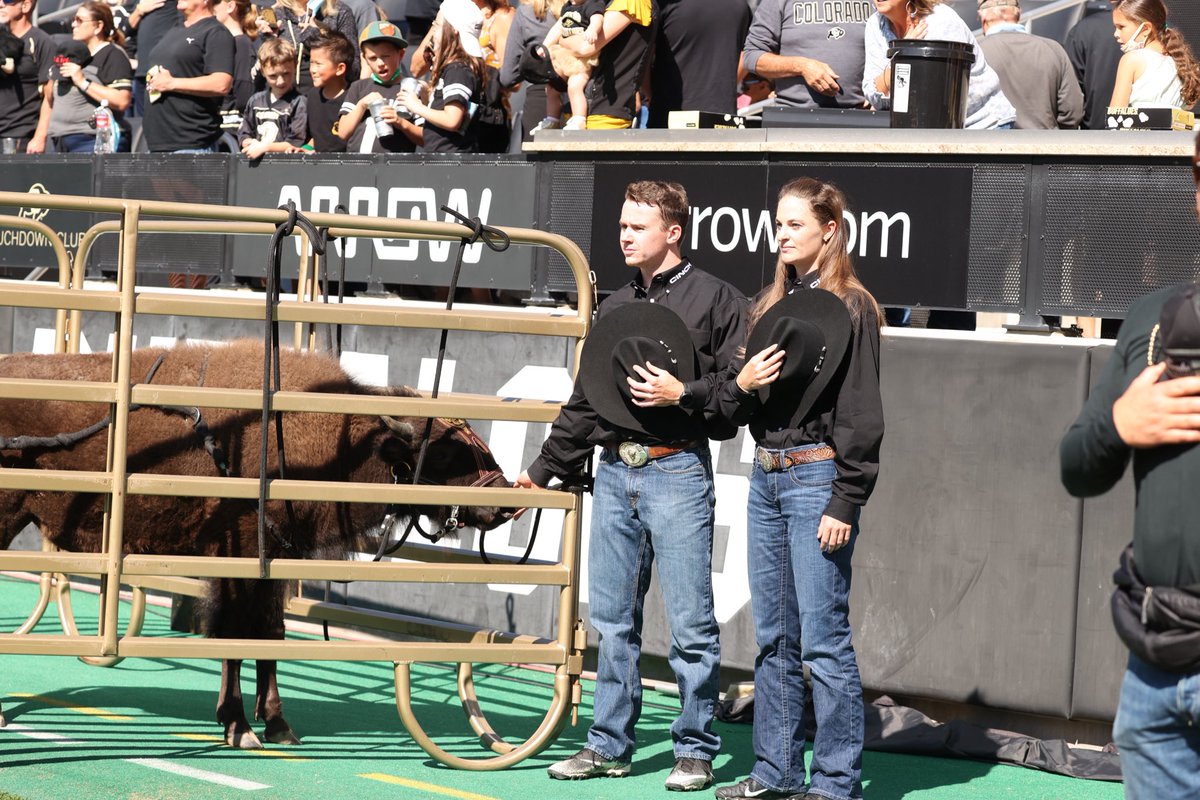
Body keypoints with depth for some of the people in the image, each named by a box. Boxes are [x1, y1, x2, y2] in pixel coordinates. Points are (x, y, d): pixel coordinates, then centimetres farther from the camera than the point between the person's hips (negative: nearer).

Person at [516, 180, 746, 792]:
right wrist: (546, 467, 26)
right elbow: (585, 399, 24)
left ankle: (694, 749, 5)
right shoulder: (616, 307, 17)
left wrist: (683, 394, -16)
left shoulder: (715, 299, -2)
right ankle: (610, 743, 17)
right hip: (614, 472, 6)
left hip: (677, 472, -6)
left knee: (689, 621, -3)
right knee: (611, 617, 9)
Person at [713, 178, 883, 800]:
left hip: (816, 477, -7)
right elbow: (732, 408, 18)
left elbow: (861, 415, -10)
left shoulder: (850, 308, -6)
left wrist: (845, 503, -15)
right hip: (765, 477, 7)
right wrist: (740, 383, -5)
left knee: (823, 641, -7)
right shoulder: (769, 304, 14)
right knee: (772, 637, 11)